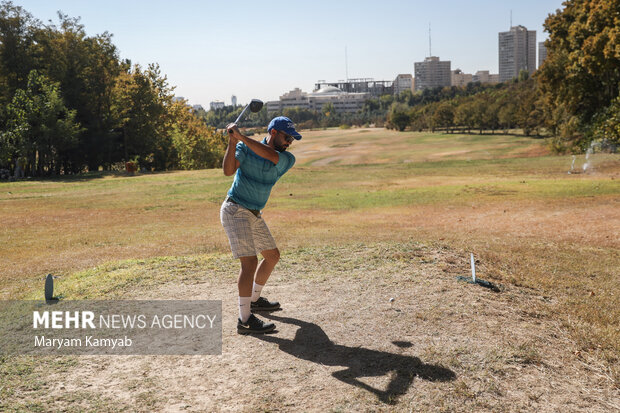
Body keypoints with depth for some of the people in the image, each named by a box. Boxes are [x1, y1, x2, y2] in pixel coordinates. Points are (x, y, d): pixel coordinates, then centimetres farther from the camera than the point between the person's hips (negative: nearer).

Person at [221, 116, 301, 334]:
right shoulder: (245, 147, -8)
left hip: (254, 215, 7)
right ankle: (245, 320, -11)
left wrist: (241, 137, -26)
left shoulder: (287, 159, 0)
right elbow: (228, 170, -21)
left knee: (272, 256, 17)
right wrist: (232, 141, -28)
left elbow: (270, 155, -21)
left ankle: (254, 299, 37)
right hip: (235, 211, -7)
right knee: (250, 261, -16)